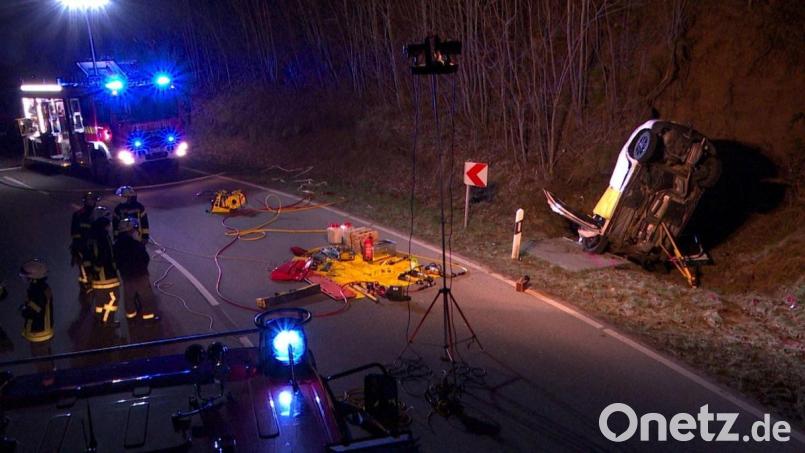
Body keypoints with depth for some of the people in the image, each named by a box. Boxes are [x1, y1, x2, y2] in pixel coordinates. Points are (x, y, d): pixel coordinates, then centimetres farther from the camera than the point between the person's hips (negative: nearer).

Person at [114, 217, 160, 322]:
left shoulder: (118, 244, -1)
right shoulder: (136, 245, -24)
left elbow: (117, 260, 7)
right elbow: (145, 259, -17)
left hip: (125, 274, 7)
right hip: (139, 274, -7)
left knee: (129, 294, 19)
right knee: (146, 295, 4)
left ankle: (130, 312, 30)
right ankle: (148, 314, 8)